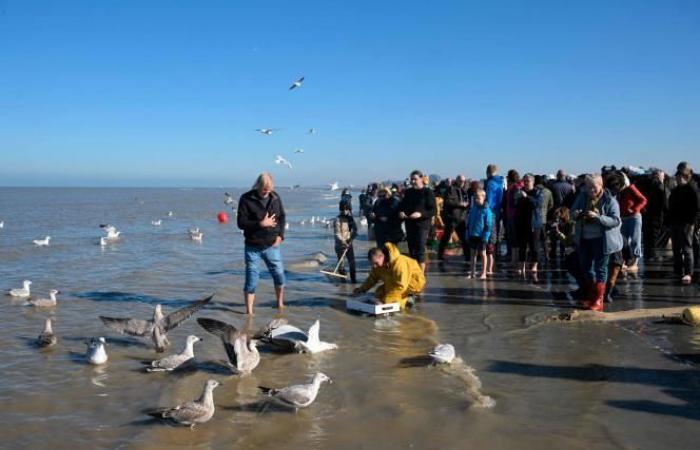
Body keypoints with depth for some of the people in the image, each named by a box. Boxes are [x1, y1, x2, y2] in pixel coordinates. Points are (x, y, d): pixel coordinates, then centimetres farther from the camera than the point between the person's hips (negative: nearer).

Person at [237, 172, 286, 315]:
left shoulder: (275, 197, 2)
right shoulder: (246, 199, -10)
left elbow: (282, 217, 12)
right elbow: (241, 222, -13)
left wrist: (280, 235, -2)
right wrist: (261, 224, -22)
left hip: (272, 246, 4)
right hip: (253, 247, -3)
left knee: (279, 275, 12)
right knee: (251, 279, 0)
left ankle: (280, 303, 34)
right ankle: (249, 311, 9)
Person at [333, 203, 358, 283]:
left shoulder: (350, 218, 4)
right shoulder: (337, 220, -12)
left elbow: (355, 229, 8)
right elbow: (337, 234, -16)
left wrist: (351, 239, -9)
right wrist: (344, 243, -26)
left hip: (349, 244, 5)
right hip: (340, 245, -4)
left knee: (352, 262, 4)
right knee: (341, 263, 0)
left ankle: (353, 279, 14)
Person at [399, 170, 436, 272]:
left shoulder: (428, 192, -4)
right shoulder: (408, 192, 12)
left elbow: (433, 211, -9)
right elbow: (401, 206, 21)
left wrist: (420, 214, -24)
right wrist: (401, 212, -3)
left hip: (422, 225, -6)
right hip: (410, 225, 6)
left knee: (420, 250, -10)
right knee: (411, 251, 10)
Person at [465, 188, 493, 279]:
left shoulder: (486, 210, -10)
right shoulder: (472, 209, 7)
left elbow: (488, 225, -11)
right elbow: (468, 222, 14)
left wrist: (486, 236, -16)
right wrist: (468, 234, 10)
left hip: (481, 236, -5)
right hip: (472, 235, 6)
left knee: (482, 253, 4)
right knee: (473, 253, 11)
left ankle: (483, 273, 12)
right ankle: (472, 272, 18)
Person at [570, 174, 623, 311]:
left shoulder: (610, 200, -11)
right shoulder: (582, 196, 3)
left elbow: (616, 221, -19)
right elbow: (572, 211, 11)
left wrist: (598, 217, -32)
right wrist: (575, 215, -14)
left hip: (601, 240, -5)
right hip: (583, 239, 6)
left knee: (600, 269, 0)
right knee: (586, 268, 15)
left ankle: (598, 300, 7)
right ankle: (590, 297, 32)